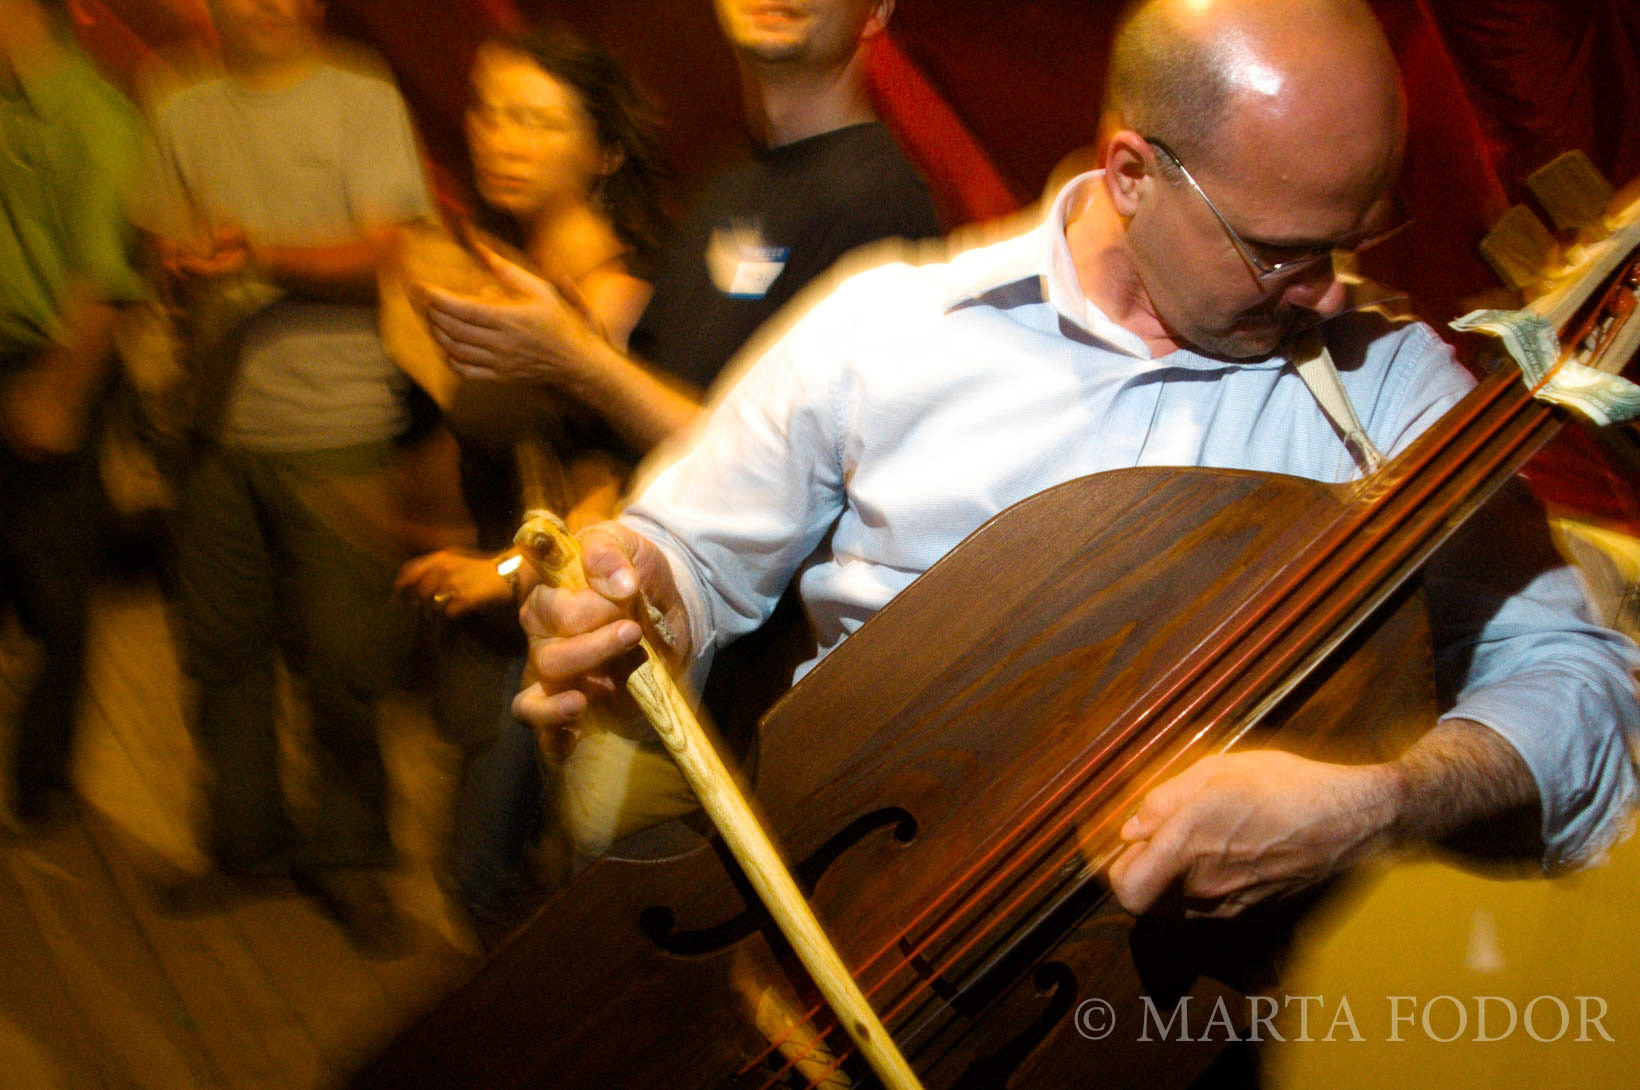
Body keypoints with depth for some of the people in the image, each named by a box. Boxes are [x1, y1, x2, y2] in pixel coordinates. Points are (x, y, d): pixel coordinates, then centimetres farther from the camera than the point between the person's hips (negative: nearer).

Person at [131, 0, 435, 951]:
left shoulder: (366, 102, 4)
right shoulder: (184, 116, 16)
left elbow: (379, 254, -5)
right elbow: (163, 249, 14)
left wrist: (262, 254, -20)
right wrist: (187, 265, -10)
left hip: (337, 424, -3)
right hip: (218, 419, 4)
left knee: (343, 657, -3)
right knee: (223, 642, 7)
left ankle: (348, 853, 14)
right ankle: (247, 840, 24)